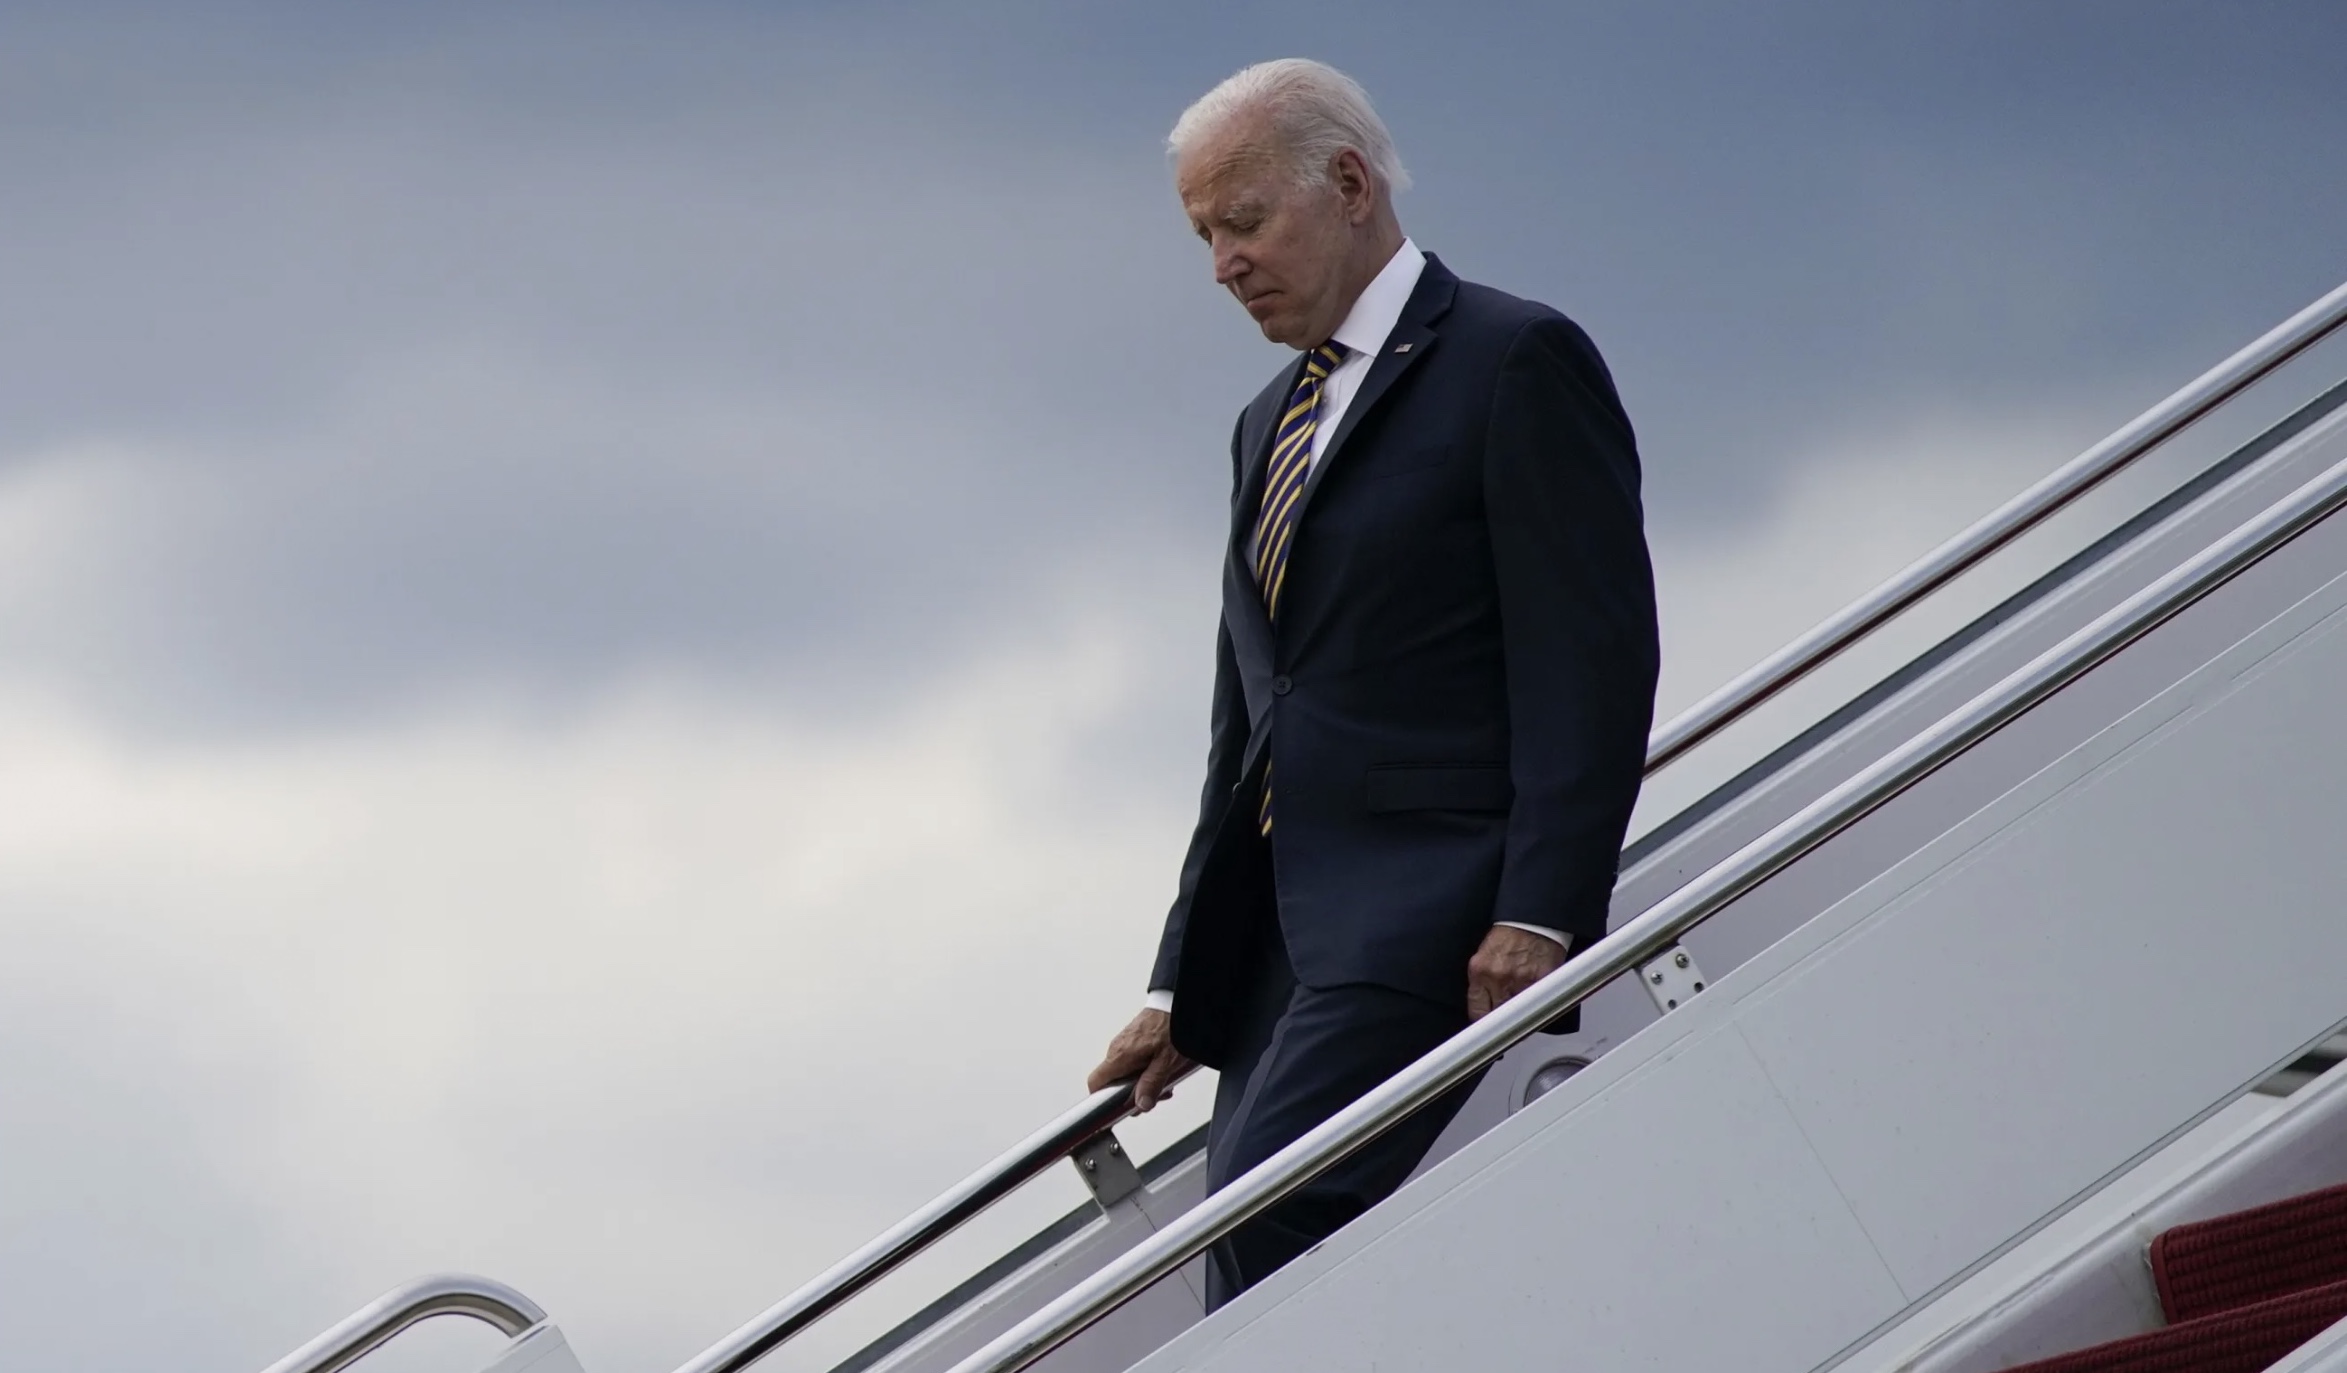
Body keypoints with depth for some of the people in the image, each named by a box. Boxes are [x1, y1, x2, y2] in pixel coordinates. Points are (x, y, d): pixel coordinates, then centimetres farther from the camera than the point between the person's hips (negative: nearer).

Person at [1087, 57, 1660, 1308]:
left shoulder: (1518, 362, -1)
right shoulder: (1271, 426, 24)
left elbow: (1594, 664, -10)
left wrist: (1540, 916, -19)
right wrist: (1183, 988, 19)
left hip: (1431, 916, -8)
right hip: (1288, 944, 8)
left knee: (1261, 1213, -24)